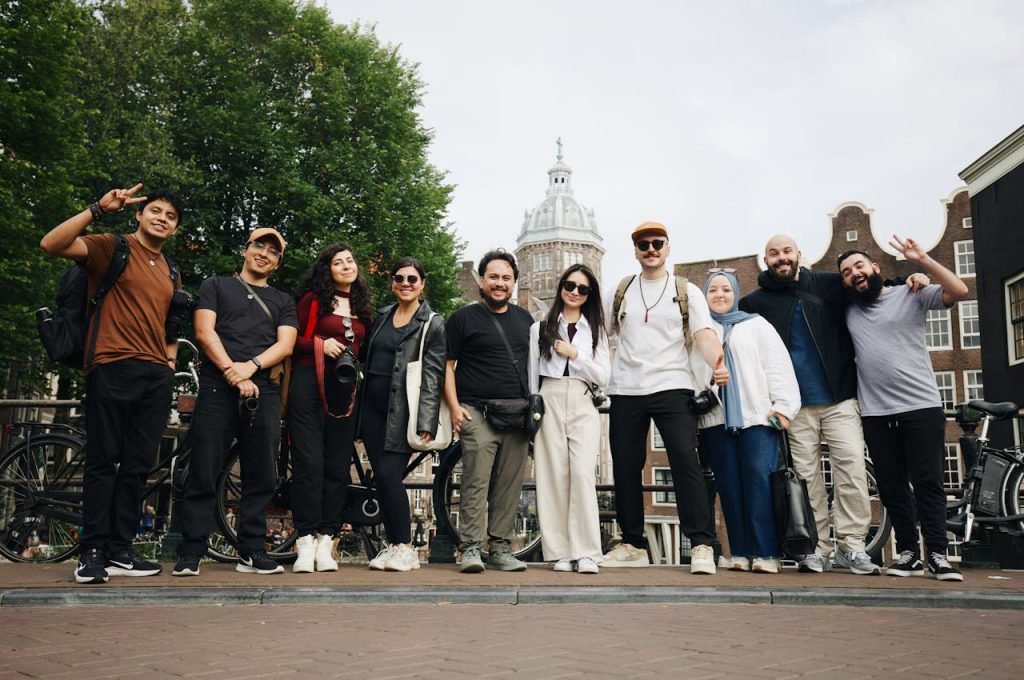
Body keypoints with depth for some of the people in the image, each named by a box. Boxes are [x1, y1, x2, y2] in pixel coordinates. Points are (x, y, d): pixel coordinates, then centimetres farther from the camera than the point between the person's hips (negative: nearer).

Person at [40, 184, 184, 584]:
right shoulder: (111, 247, 3)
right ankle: (92, 553, 3)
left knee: (137, 466, 5)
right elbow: (51, 245, -13)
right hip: (113, 368, -6)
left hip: (156, 376, 6)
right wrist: (99, 210, -18)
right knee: (103, 462, -4)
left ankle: (119, 552, 11)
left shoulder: (170, 274, 22)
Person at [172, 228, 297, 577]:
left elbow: (286, 343, 5)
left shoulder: (283, 301, 21)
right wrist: (233, 373, -11)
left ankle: (252, 553, 10)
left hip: (263, 392, 3)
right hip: (217, 389, -2)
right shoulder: (216, 285, 15)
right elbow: (204, 331, 1)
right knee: (203, 475, -4)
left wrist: (250, 367, -13)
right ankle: (190, 555, 1)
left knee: (261, 479, 2)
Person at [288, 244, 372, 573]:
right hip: (310, 385, -4)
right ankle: (305, 543, -4)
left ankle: (325, 543, 6)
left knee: (337, 466, 2)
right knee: (309, 464, -8)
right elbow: (292, 340, 2)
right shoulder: (314, 299, 4)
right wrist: (319, 344, -13)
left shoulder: (361, 308, 17)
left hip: (344, 391, 5)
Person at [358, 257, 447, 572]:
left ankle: (405, 548, -1)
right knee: (382, 478, 5)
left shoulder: (433, 324, -2)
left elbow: (433, 377, -8)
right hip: (372, 407, 5)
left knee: (389, 475, -12)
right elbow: (367, 357, 20)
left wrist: (426, 423, -14)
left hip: (402, 411, -5)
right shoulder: (382, 316, 15)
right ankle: (392, 545, 14)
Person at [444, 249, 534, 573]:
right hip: (477, 413, -4)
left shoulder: (524, 319, 18)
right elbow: (447, 365, 2)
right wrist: (454, 407, -9)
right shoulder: (464, 318, 5)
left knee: (509, 486, 5)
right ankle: (471, 549, -7)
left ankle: (501, 548, 12)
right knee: (476, 481, -11)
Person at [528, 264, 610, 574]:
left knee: (583, 474, -13)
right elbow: (532, 374, 11)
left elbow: (603, 377, 7)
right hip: (549, 403, 0)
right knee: (553, 477, -4)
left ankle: (586, 554, -12)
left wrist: (575, 354, -5)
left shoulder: (596, 330, 16)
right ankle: (560, 553, 1)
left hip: (584, 406, 0)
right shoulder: (540, 328, 13)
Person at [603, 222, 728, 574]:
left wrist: (719, 364, -28)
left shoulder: (687, 291, 5)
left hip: (672, 387, -3)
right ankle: (633, 545, 18)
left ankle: (702, 545, -9)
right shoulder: (620, 291, 12)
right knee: (625, 467, 6)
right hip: (625, 390, 3)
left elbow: (704, 335, -8)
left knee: (685, 460, -14)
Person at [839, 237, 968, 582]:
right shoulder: (848, 310, 12)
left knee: (927, 482, -4)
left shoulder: (911, 295, 3)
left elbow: (959, 291, -10)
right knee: (891, 486, 5)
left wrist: (922, 259, -15)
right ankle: (908, 553, 14)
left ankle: (938, 555, 2)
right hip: (875, 413, 3)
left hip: (921, 406, -3)